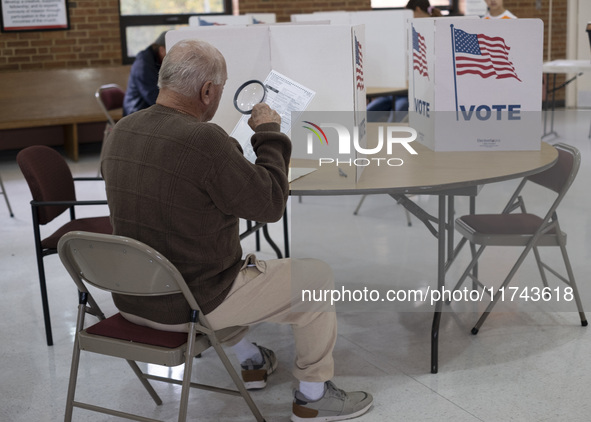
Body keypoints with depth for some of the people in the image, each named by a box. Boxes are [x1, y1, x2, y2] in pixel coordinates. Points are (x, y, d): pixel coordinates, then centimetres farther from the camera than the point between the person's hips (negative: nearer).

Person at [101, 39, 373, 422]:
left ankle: (250, 362, 46)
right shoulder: (203, 140, -28)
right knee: (317, 276, 9)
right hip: (188, 306, -8)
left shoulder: (122, 131, -2)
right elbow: (270, 203, -17)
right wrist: (269, 133, -5)